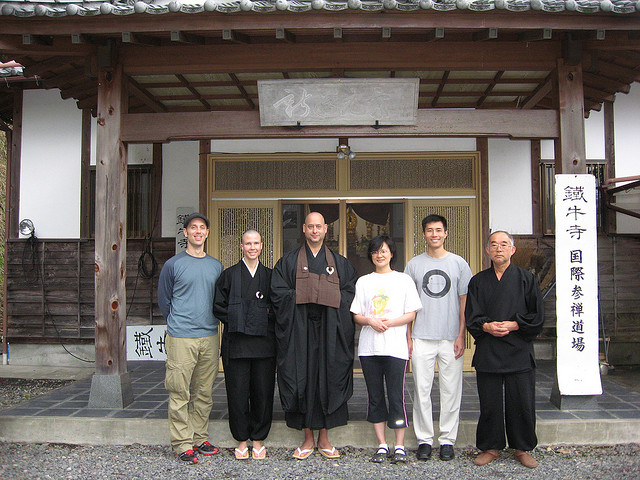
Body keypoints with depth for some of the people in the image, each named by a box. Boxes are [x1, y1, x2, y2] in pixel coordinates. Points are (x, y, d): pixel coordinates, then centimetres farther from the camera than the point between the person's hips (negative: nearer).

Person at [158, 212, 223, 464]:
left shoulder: (216, 266, 12)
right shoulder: (173, 264, 0)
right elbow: (164, 300, 7)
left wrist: (211, 321, 12)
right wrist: (178, 323, 8)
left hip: (209, 336, 4)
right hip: (181, 338, -4)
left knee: (204, 392, 10)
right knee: (179, 392, -3)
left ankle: (200, 438, 20)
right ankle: (182, 444, 5)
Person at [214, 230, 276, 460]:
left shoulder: (269, 276, 10)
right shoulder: (229, 275, 6)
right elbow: (219, 307, 3)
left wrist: (266, 319, -4)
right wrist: (237, 320, -7)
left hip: (264, 343, 1)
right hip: (236, 343, -1)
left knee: (262, 391, 4)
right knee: (238, 392, 1)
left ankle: (258, 439, 17)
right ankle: (242, 439, 15)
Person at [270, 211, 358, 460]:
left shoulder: (340, 263, 13)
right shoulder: (288, 262, 9)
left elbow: (350, 293, 6)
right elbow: (278, 293, -1)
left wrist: (328, 297, -8)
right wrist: (303, 297, -11)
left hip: (330, 331, 1)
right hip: (299, 331, -1)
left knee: (329, 379, 1)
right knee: (301, 380, -1)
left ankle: (324, 438, 12)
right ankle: (308, 438, 10)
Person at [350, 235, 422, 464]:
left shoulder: (404, 280, 6)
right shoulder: (363, 282, 12)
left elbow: (411, 314, 2)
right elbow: (356, 315, 10)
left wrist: (390, 322, -13)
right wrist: (371, 321, -11)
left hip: (395, 346, -2)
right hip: (369, 346, 3)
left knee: (396, 396, -4)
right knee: (375, 397, 7)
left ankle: (399, 446, 7)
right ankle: (382, 445, 16)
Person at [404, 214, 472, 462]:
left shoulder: (458, 263, 5)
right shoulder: (413, 264, 8)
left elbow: (464, 302, 5)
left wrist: (461, 335, -2)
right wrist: (407, 336, 3)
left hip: (451, 338, 0)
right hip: (421, 338, 1)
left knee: (451, 390, 3)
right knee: (421, 390, 3)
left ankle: (447, 440, 14)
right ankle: (424, 440, 13)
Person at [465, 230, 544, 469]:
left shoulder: (526, 279, 4)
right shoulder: (478, 281, 9)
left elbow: (537, 316, 1)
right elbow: (471, 317, 5)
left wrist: (512, 325, -11)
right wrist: (486, 326, -14)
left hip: (519, 351, -1)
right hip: (487, 353, 1)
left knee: (521, 403, 3)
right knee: (489, 403, 5)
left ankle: (522, 448, 19)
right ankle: (491, 447, 19)